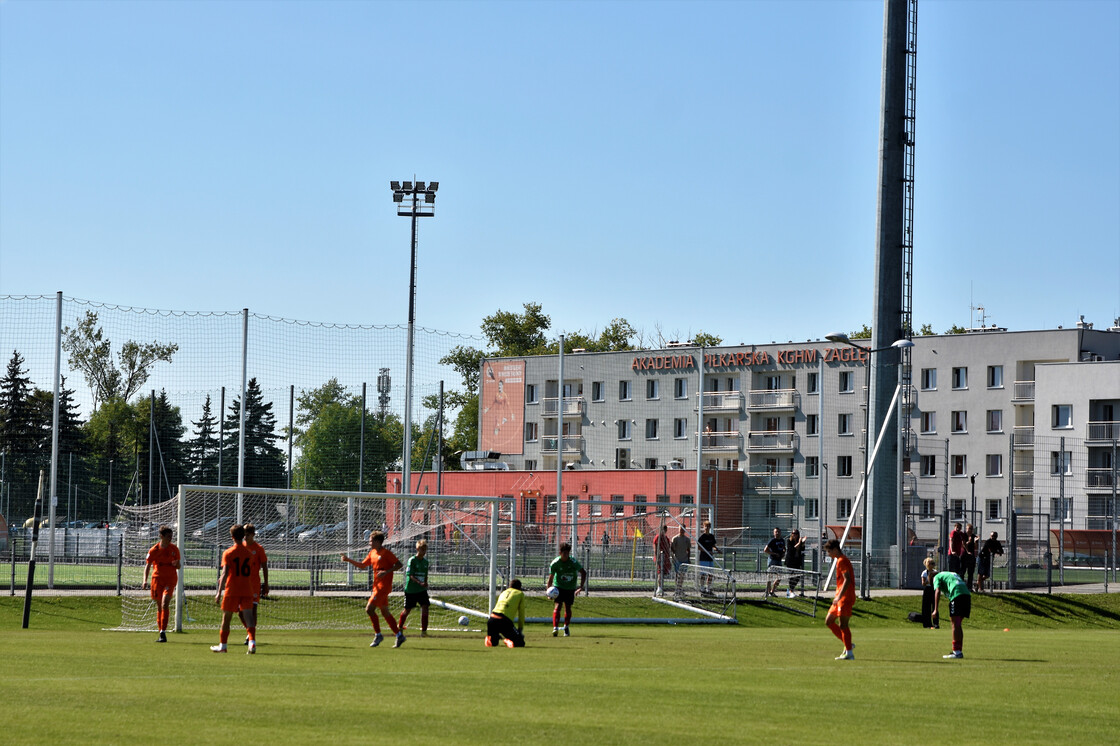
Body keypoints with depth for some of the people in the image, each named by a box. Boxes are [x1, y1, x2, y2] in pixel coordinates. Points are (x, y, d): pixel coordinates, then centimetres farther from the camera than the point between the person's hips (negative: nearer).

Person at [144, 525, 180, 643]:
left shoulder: (174, 549, 1)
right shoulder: (153, 550, -2)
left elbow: (178, 567, 9)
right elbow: (148, 566, 2)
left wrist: (176, 564, -16)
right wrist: (145, 580, -11)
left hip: (170, 579, -1)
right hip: (157, 579, 1)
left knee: (165, 604, -19)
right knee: (159, 606, 7)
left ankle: (163, 632, -21)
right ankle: (161, 633, 18)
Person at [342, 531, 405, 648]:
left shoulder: (386, 553, -10)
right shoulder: (372, 553, 14)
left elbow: (399, 565, -12)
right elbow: (362, 565, 21)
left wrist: (386, 571, -22)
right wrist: (348, 560, 11)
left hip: (383, 586, -9)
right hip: (377, 585, 9)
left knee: (369, 608, -14)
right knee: (385, 612, 9)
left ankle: (378, 634, -4)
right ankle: (399, 635, 13)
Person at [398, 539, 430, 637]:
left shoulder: (425, 561, 7)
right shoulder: (412, 560, -12)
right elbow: (410, 575, -19)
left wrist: (425, 583, 4)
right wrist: (419, 583, -31)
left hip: (422, 590, 4)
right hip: (411, 590, -4)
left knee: (425, 607, -12)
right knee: (407, 610, 8)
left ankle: (424, 631, -10)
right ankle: (400, 627, 32)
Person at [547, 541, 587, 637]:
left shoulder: (573, 562, -16)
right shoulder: (555, 563, -15)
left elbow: (583, 572, -6)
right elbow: (551, 577, -5)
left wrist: (581, 586, -13)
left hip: (570, 587, 1)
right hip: (559, 586, -1)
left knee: (568, 607, 4)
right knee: (558, 605, -17)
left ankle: (566, 628, 24)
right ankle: (555, 628, -23)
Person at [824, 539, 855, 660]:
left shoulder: (842, 561, -12)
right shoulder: (839, 560, 19)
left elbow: (847, 580, -21)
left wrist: (839, 596, -23)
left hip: (845, 597, -11)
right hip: (840, 598, 11)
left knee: (842, 624, -9)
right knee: (828, 621, 11)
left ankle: (849, 653, -7)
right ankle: (847, 644, 13)